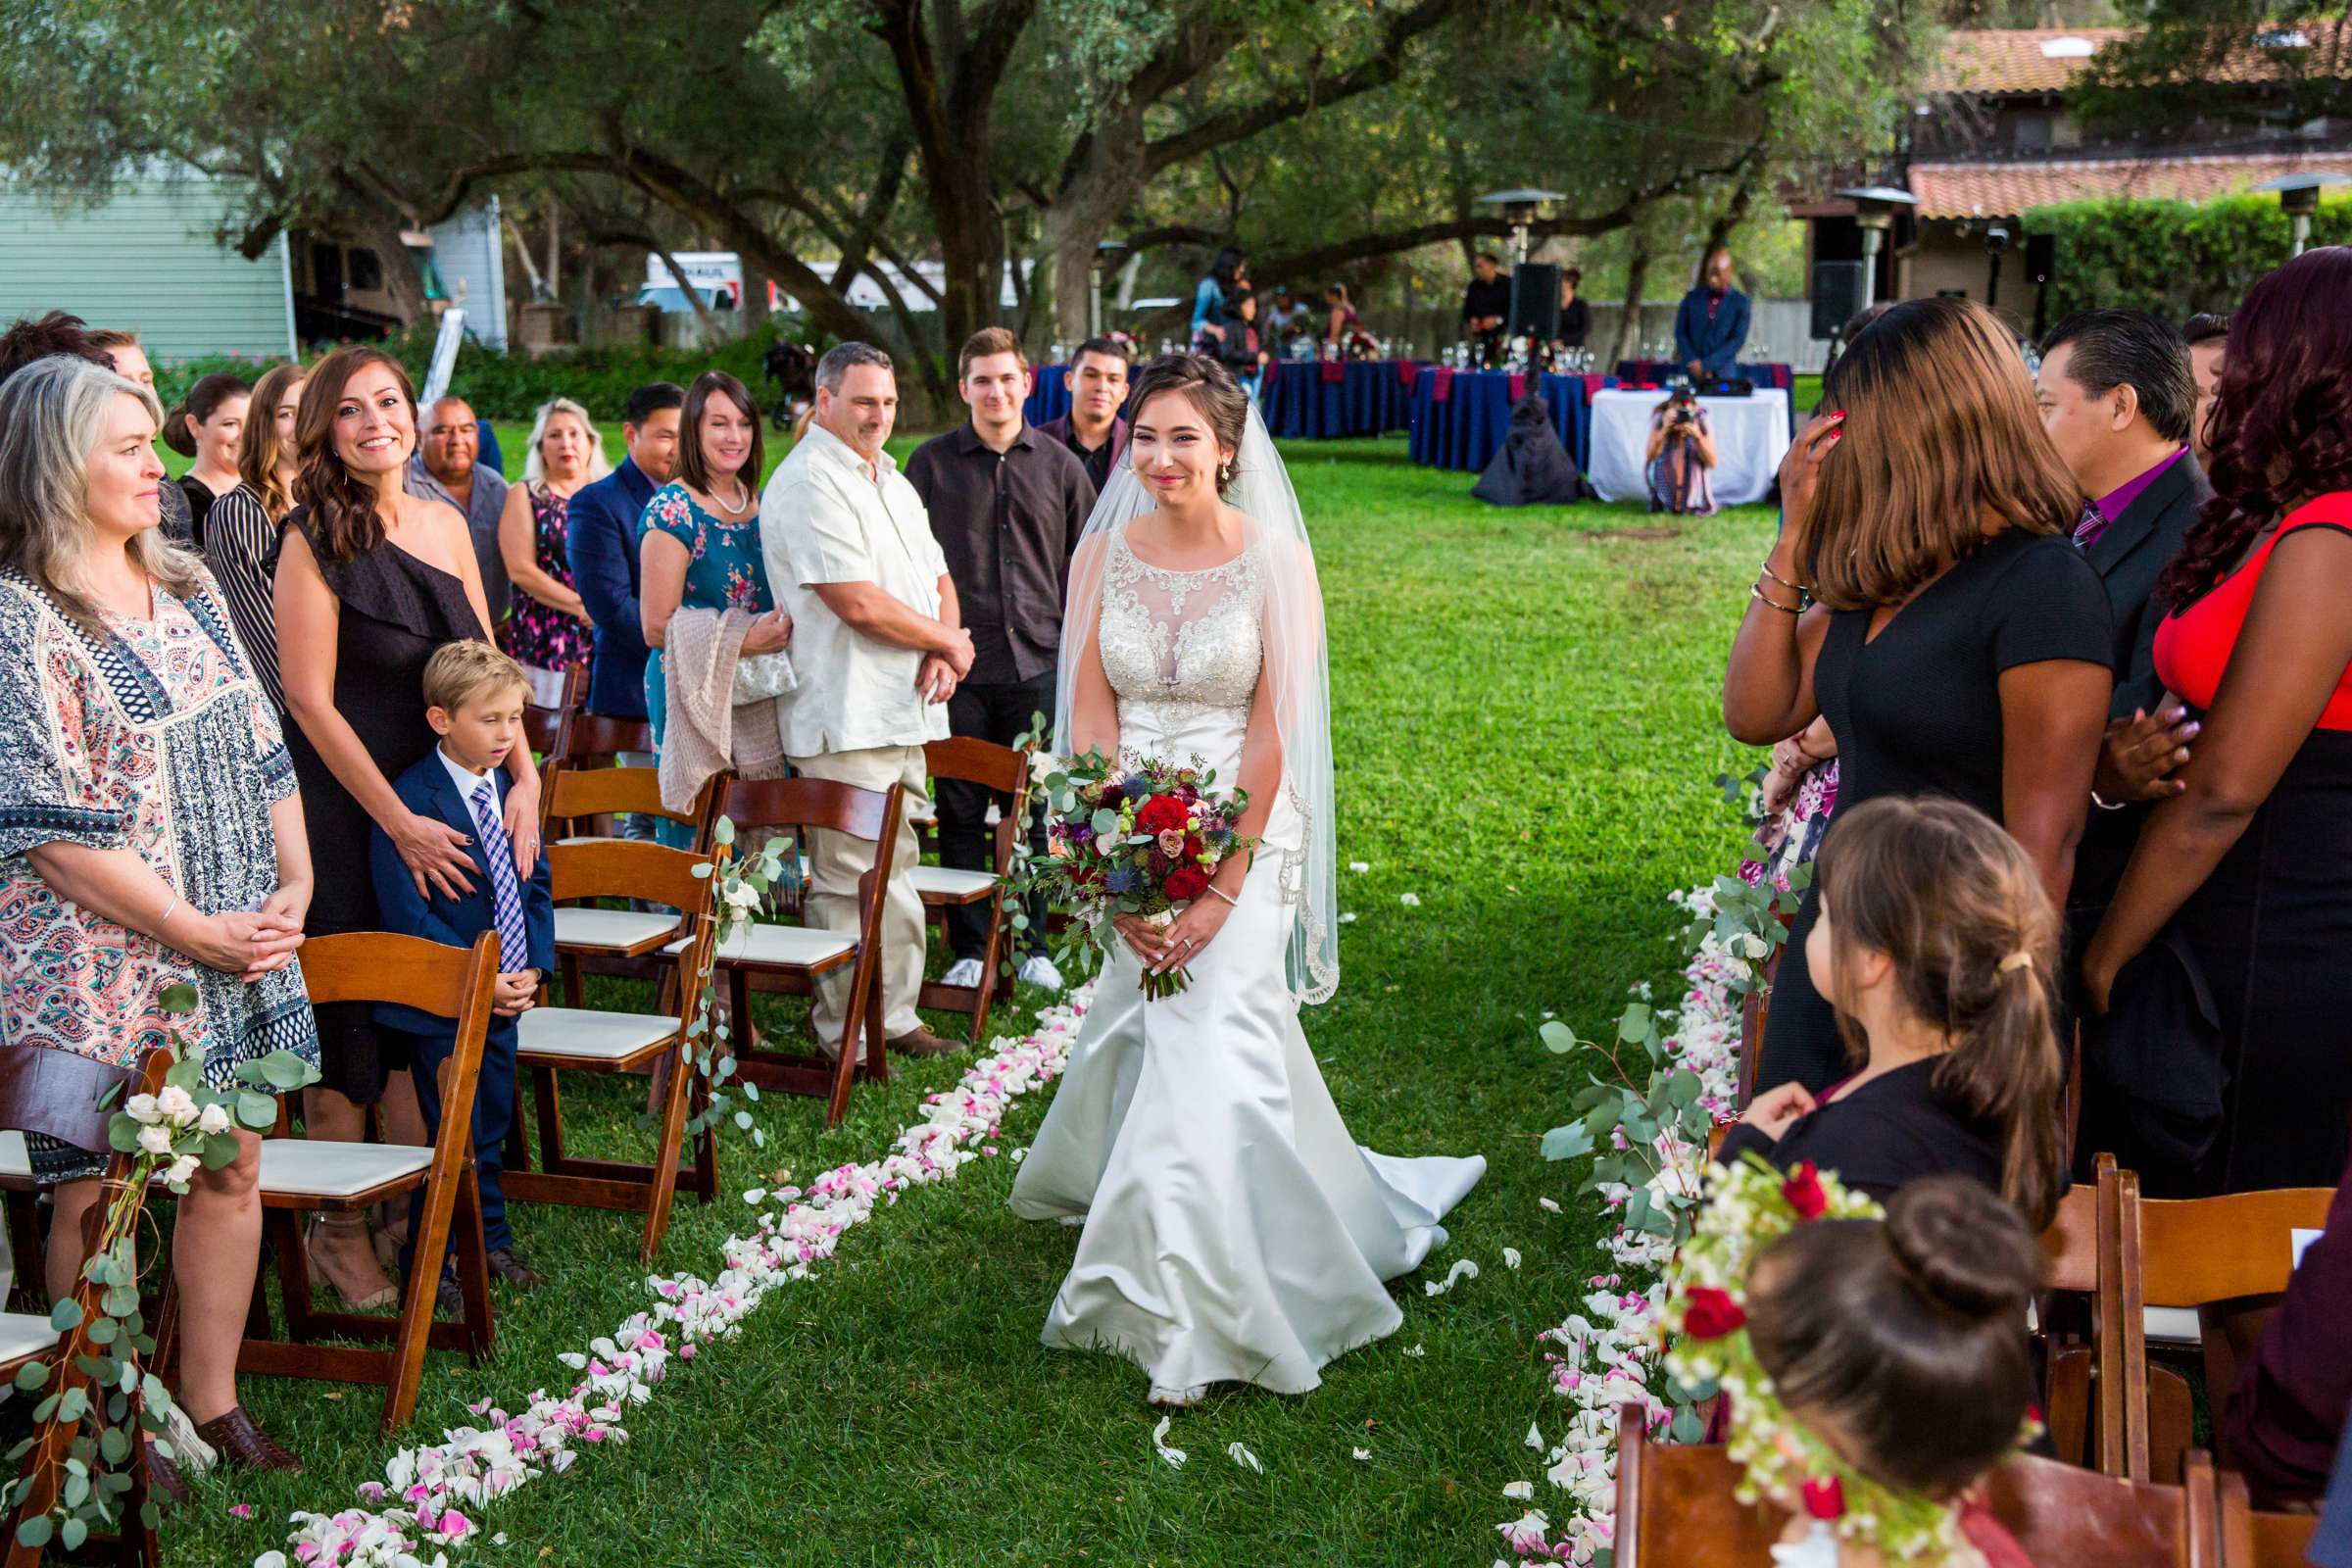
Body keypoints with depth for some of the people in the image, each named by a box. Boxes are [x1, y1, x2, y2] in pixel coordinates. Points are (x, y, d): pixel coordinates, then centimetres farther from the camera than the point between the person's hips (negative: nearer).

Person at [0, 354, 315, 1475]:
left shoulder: (187, 587, 10)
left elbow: (261, 748, 12)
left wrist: (294, 887, -1)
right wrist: (196, 931, -17)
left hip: (240, 947, 7)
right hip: (102, 971, -7)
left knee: (231, 1172, 12)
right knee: (100, 1202, 5)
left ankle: (212, 1403, 27)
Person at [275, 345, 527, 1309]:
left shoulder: (445, 525, 7)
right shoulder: (315, 537, -12)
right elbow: (310, 698, -14)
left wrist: (523, 777, -3)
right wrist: (399, 823, -15)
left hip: (442, 793, 6)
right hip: (346, 804, -6)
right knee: (354, 1019, 1)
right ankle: (339, 1231, 16)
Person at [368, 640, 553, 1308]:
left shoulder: (512, 790, 5)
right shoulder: (409, 802, -18)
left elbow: (536, 883, 9)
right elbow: (408, 915, -19)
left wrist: (533, 966, -4)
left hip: (505, 995, 7)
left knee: (493, 1123, 19)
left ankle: (490, 1239, 36)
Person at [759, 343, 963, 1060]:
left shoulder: (891, 481, 20)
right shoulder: (808, 483, -11)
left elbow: (937, 578, 21)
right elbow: (858, 603, -18)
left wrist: (942, 653, -1)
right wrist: (950, 641, -5)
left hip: (906, 710, 9)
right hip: (846, 717, -9)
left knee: (896, 872, 13)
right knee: (853, 881, -7)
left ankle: (895, 1016, 22)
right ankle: (846, 1036, 1)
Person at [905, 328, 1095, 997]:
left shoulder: (1059, 465, 8)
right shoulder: (932, 463, 4)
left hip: (1037, 665, 1)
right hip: (958, 666, -1)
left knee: (1031, 812, 6)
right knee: (961, 812, 3)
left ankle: (1031, 945, 18)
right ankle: (968, 949, 14)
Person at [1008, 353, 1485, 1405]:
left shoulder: (1277, 559, -8)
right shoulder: (1104, 554, 1)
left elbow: (1272, 733, -11)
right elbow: (1090, 716, 0)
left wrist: (1220, 886, -16)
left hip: (1243, 840, -3)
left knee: (1211, 1050, -10)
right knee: (1144, 1040, 13)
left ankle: (1198, 1320, 2)